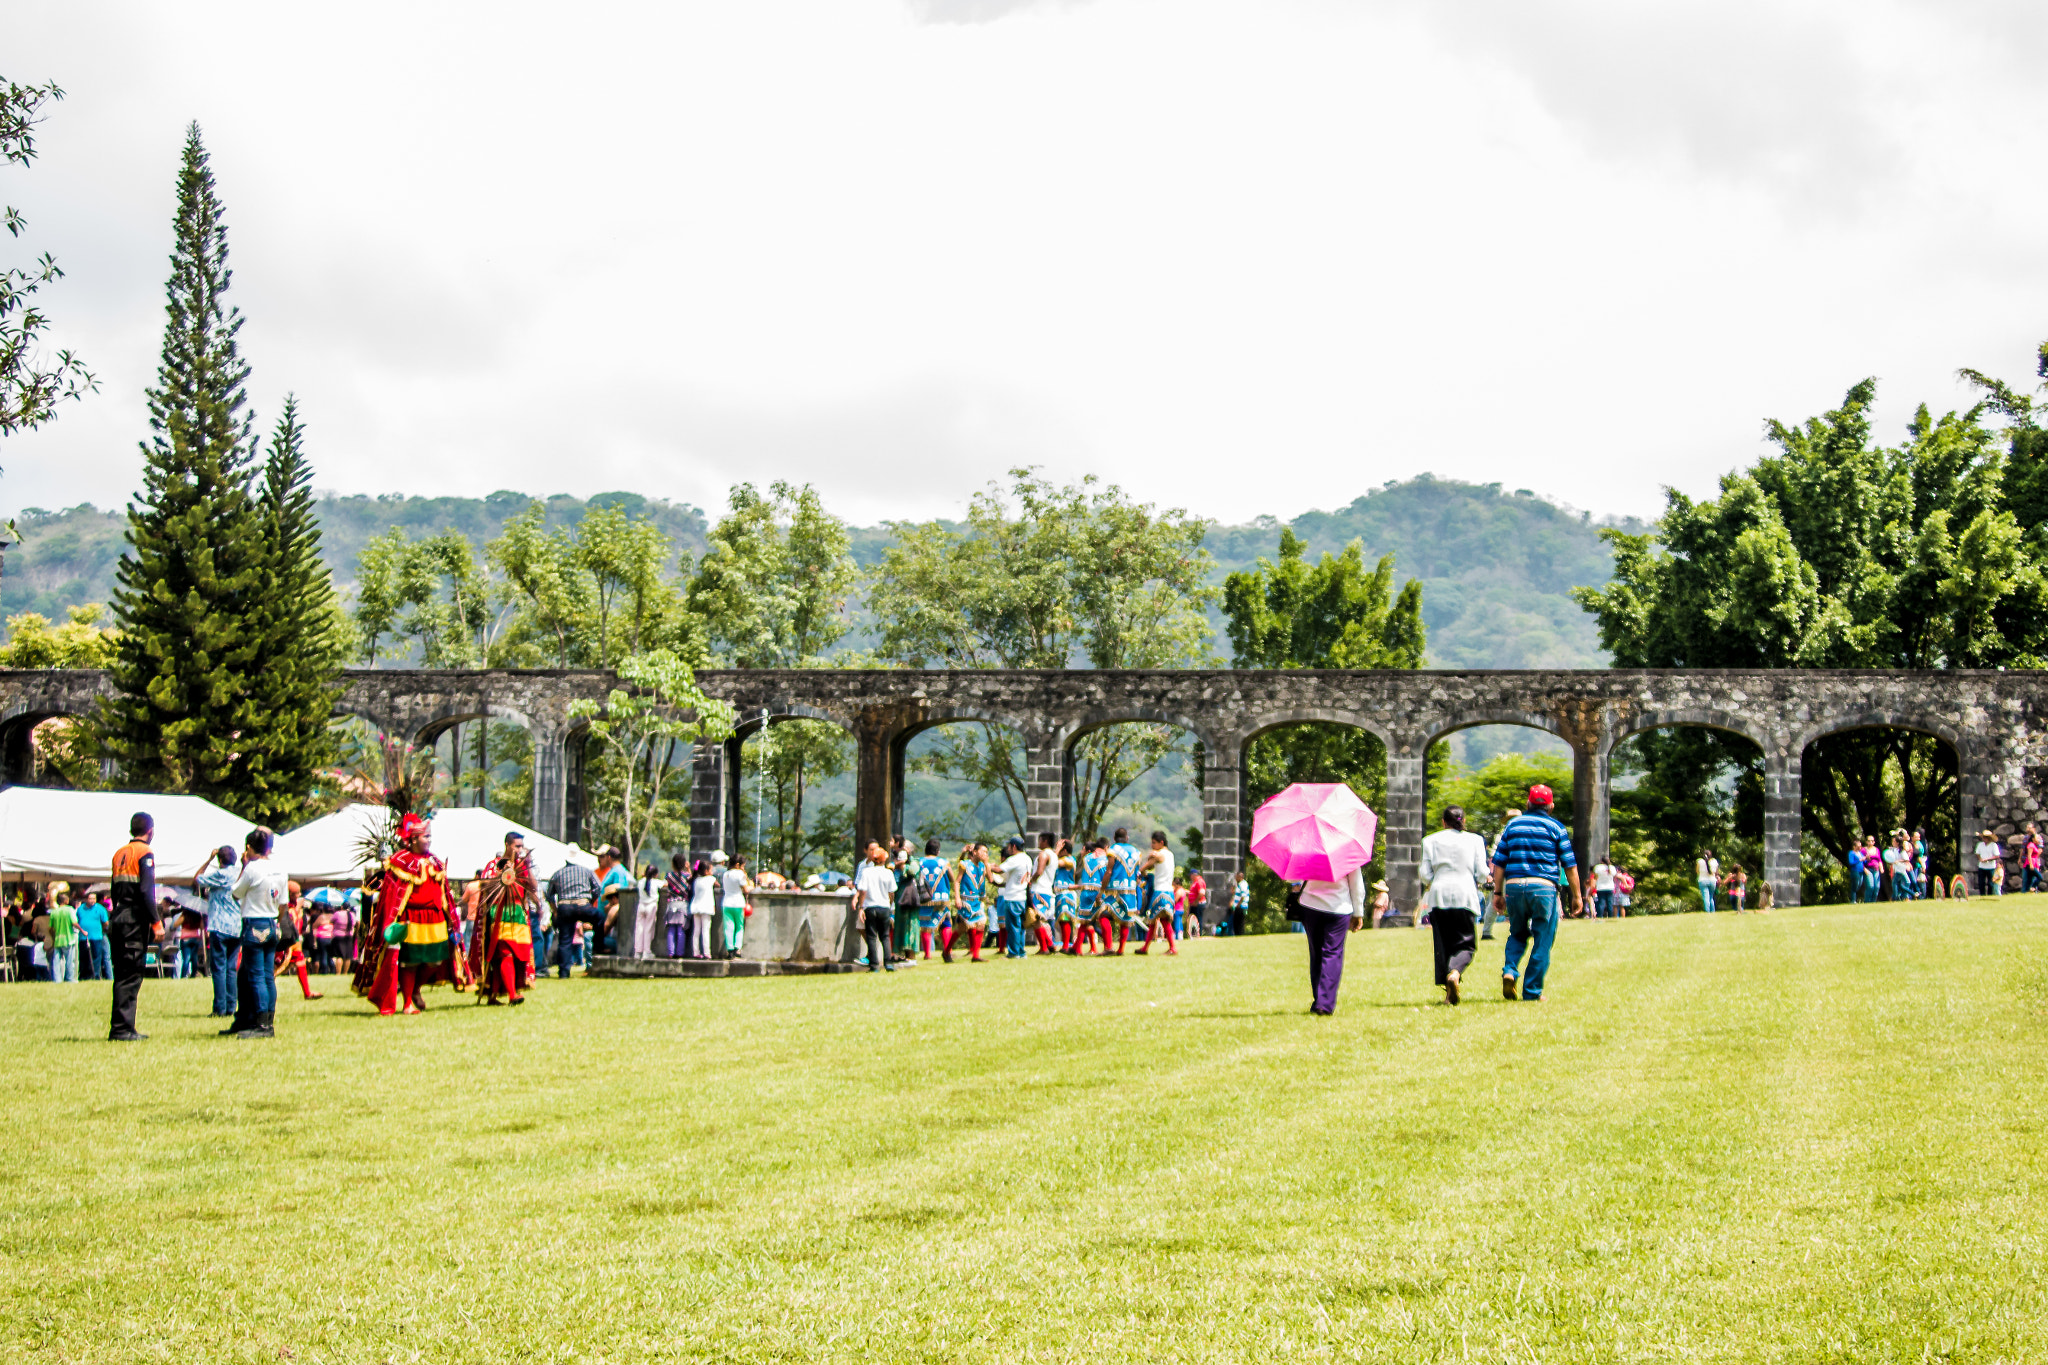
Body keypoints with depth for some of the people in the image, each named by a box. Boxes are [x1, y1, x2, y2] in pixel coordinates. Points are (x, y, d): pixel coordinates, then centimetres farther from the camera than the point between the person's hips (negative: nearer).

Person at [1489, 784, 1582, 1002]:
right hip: (1543, 887, -3)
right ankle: (1532, 991, 4)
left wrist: (1497, 893, 13)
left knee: (1517, 934, 20)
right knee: (1542, 940, 5)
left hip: (1513, 886, 3)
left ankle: (1510, 970, -5)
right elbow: (1570, 864, 4)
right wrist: (1577, 895, 10)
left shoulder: (1513, 824, 12)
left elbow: (1499, 862, 10)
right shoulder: (1555, 827, 5)